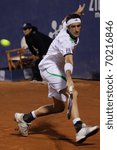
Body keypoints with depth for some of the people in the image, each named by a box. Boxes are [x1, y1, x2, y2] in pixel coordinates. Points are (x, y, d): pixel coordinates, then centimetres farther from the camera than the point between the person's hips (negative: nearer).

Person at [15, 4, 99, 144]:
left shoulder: (65, 30, 1)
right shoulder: (66, 40, -26)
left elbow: (67, 19, 27)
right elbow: (68, 60, -44)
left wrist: (78, 13, 42)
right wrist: (69, 79, -57)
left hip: (56, 70, 10)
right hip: (49, 67, -10)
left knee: (59, 107, 14)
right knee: (72, 94, -30)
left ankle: (24, 118, 24)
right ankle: (80, 129, -46)